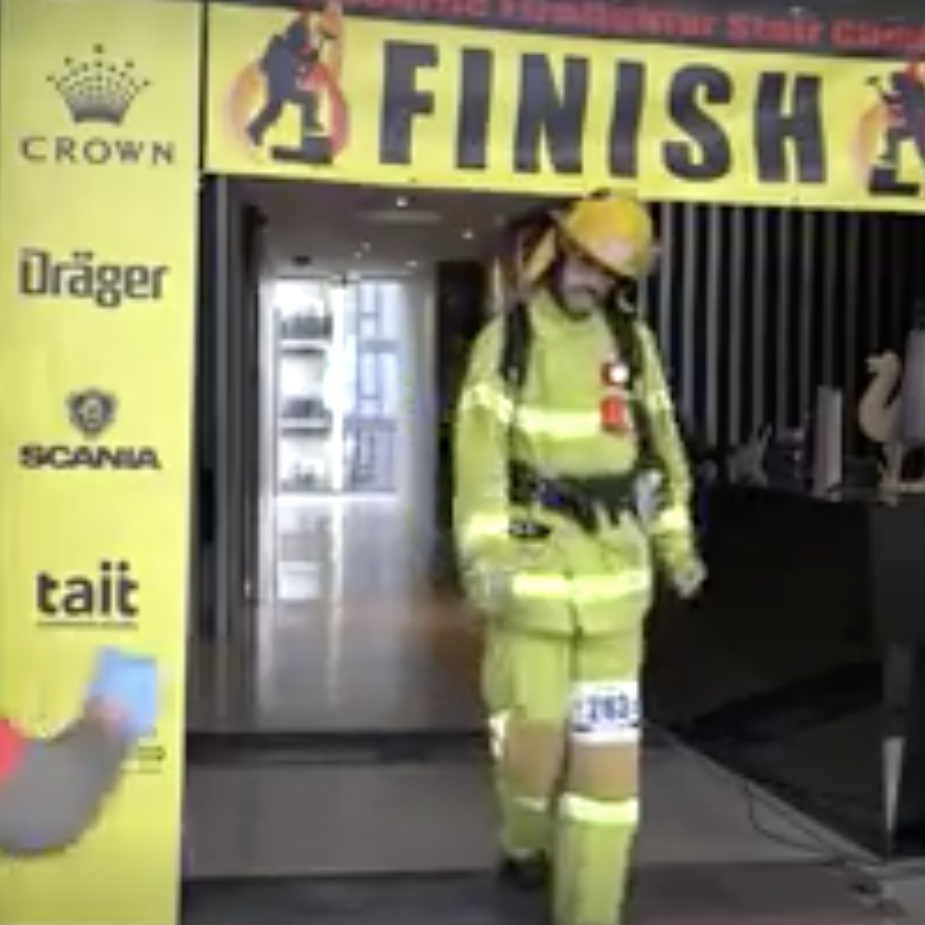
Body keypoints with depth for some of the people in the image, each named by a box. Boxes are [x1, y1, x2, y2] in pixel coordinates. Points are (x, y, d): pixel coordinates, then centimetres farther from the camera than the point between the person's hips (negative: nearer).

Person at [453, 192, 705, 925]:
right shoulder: (505, 340, -3)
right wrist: (482, 557, -21)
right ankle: (524, 844, 39)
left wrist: (677, 544, 12)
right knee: (531, 727, 7)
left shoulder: (634, 342, 7)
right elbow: (480, 452, -11)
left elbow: (661, 443, 13)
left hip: (615, 570, 2)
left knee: (608, 747, 0)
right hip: (532, 564, -2)